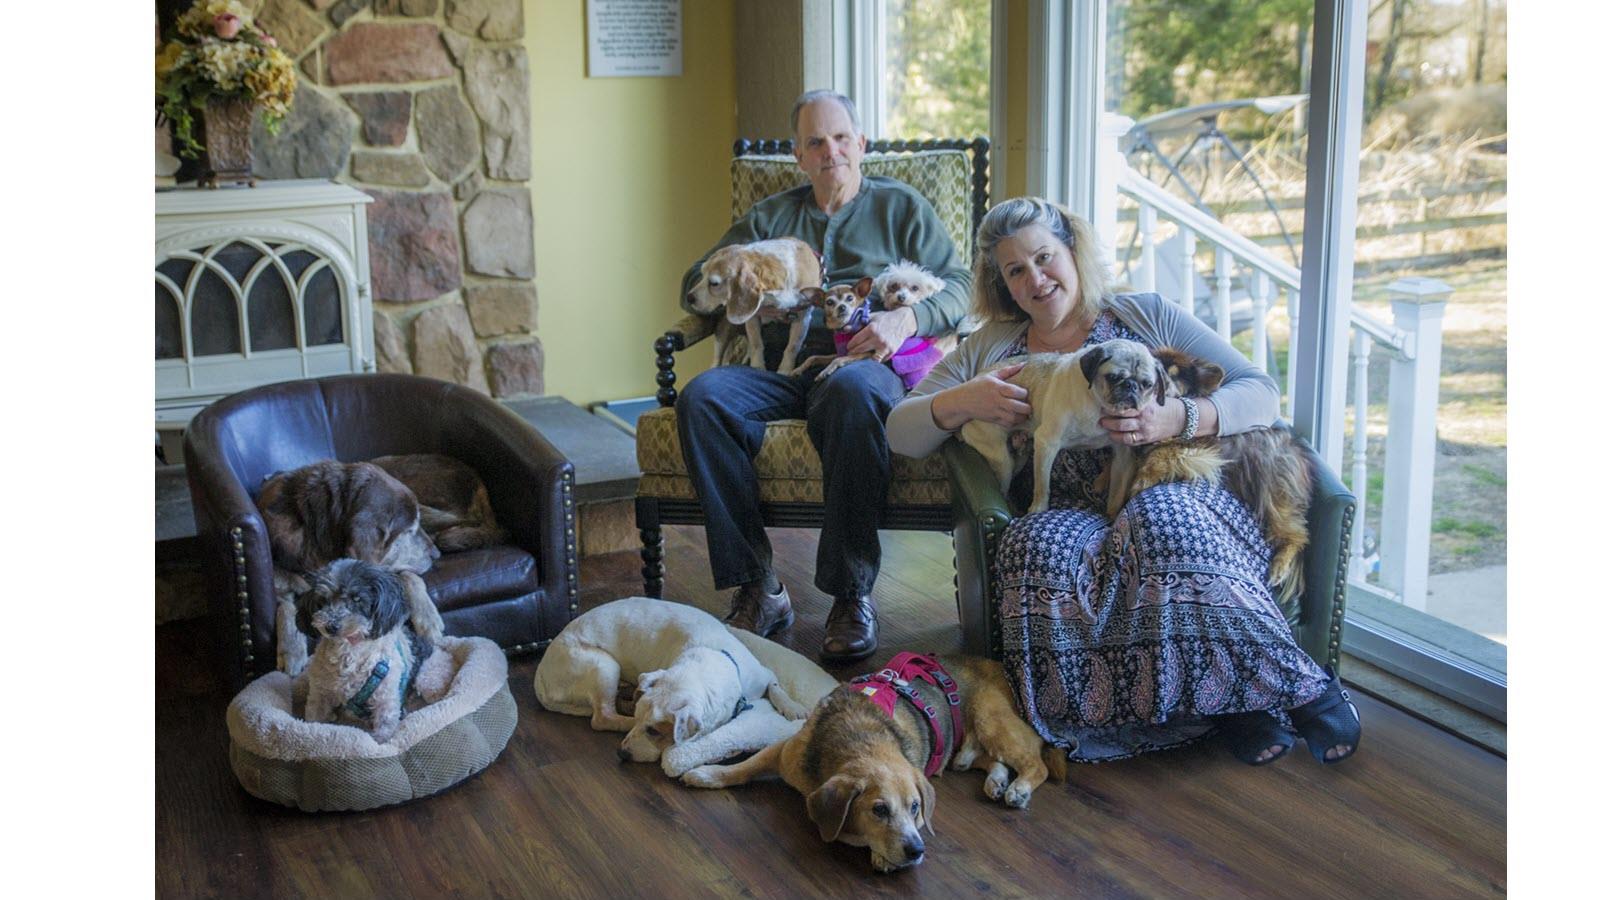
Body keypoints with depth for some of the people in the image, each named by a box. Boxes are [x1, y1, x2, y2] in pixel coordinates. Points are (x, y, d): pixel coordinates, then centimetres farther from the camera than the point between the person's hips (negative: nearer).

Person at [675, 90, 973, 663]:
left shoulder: (902, 207, 21)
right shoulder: (770, 217, 28)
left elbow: (959, 286, 9)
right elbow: (695, 282, 22)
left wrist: (906, 319, -12)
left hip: (865, 365, -3)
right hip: (778, 370, 3)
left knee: (852, 391, -41)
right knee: (701, 396, -30)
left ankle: (852, 594, -33)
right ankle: (757, 588, -27)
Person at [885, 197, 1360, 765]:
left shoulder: (1148, 316, 16)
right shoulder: (989, 349, 22)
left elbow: (1261, 394, 7)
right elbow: (900, 432, 16)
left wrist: (1178, 419, -13)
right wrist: (961, 402, -6)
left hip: (1177, 495, -1)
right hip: (1068, 519, 2)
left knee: (1162, 521, -38)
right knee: (1038, 548, -35)